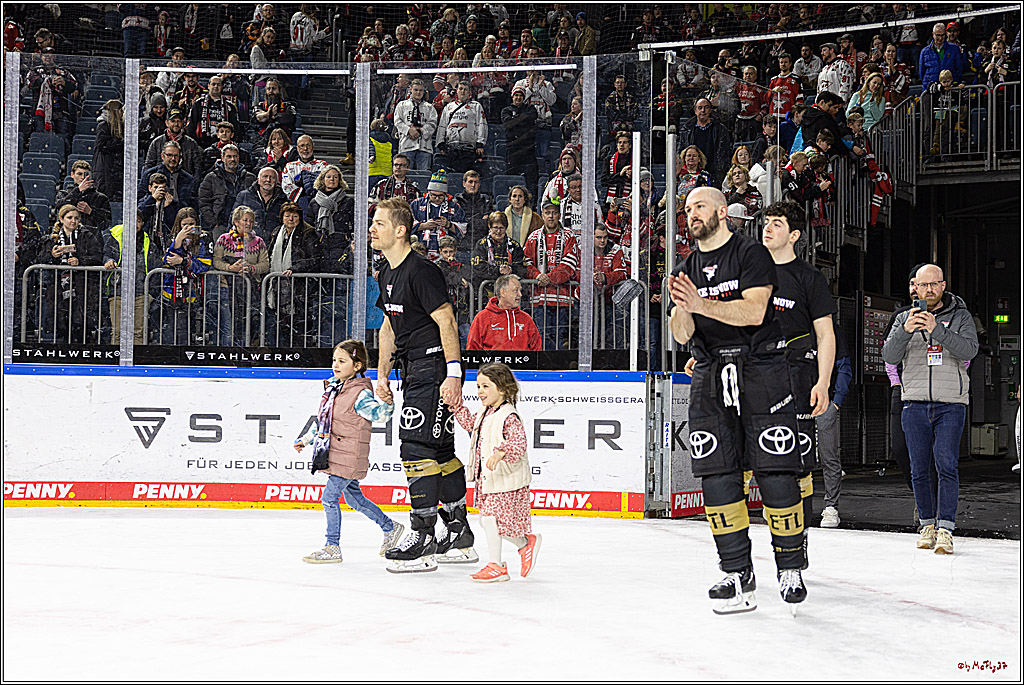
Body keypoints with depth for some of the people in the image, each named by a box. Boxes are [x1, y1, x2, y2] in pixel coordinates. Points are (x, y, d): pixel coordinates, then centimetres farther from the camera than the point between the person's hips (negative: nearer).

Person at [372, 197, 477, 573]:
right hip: (414, 371, 10)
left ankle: (423, 538, -9)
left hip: (434, 367, -10)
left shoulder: (420, 271, -17)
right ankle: (459, 536, 21)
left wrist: (453, 374, -23)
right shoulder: (387, 273, 13)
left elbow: (446, 320, -20)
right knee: (440, 450, 13)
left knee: (417, 447, -12)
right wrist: (382, 373, 18)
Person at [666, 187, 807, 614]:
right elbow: (682, 336, 7)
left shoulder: (751, 254, -2)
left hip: (761, 370, -5)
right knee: (716, 474, -2)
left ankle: (790, 567, 4)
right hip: (711, 377, 5)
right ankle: (737, 571, 3)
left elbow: (754, 311, -16)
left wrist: (702, 305, -24)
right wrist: (681, 310, -15)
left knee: (775, 471, -7)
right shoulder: (686, 271, 16)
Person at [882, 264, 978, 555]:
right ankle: (928, 525, 16)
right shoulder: (904, 319, 12)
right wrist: (906, 331, -20)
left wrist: (936, 329, -22)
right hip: (915, 404, 2)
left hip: (951, 405, -2)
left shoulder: (960, 316, 7)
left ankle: (945, 530, -13)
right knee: (919, 470, 3)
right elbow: (890, 356, -1)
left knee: (947, 466, -13)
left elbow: (969, 350, -10)